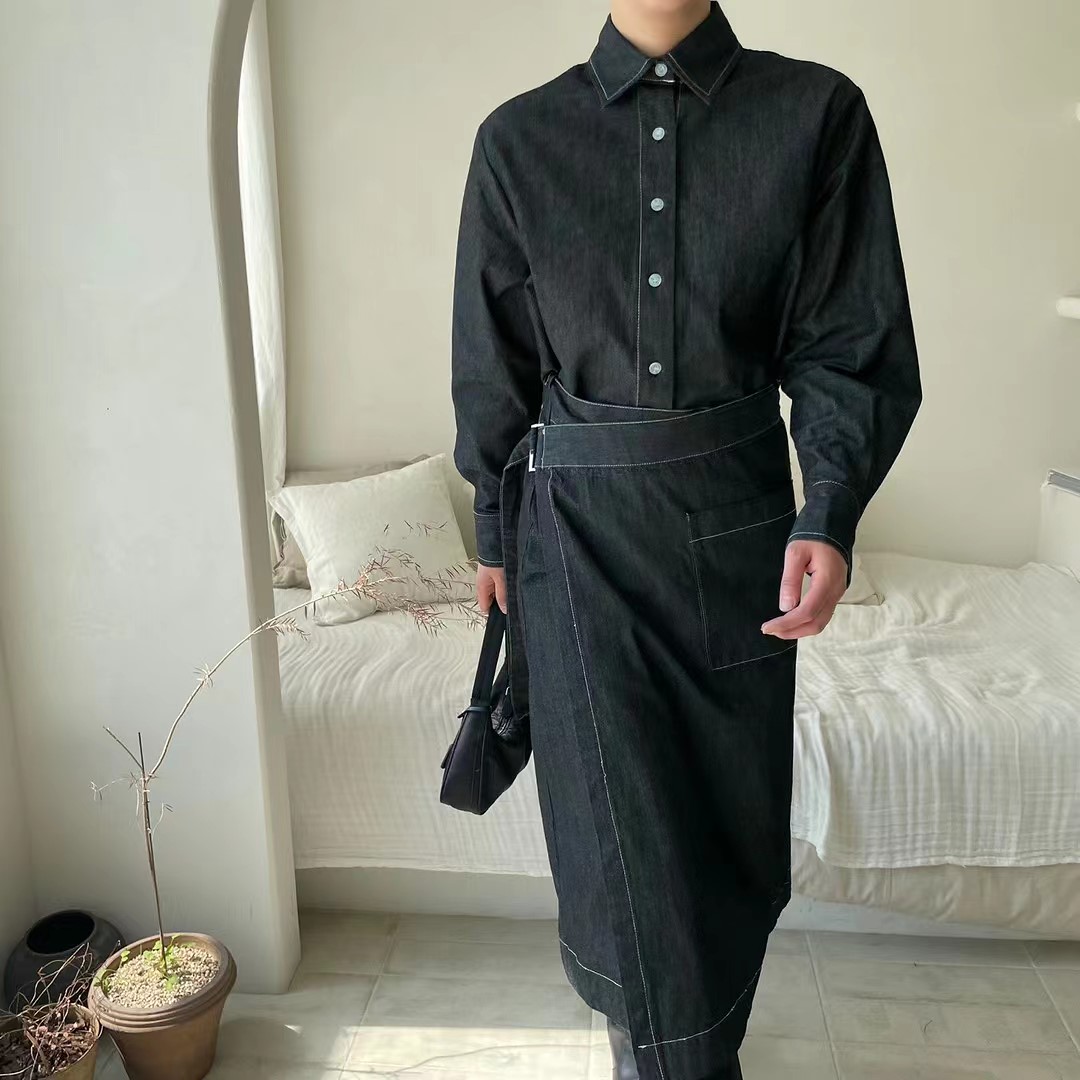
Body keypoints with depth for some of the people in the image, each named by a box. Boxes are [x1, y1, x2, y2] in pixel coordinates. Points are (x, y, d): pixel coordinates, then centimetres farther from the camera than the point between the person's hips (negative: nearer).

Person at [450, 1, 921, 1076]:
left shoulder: (817, 112, 1)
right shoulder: (519, 137, 2)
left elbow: (851, 342, -1)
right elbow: (492, 361, 7)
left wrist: (829, 515, -16)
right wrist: (494, 532, 11)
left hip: (740, 513, 1)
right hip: (579, 520, 0)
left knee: (735, 809, 13)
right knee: (625, 828, 0)